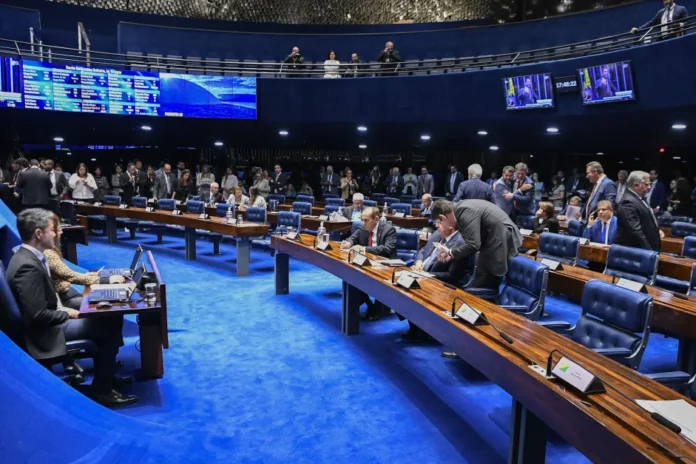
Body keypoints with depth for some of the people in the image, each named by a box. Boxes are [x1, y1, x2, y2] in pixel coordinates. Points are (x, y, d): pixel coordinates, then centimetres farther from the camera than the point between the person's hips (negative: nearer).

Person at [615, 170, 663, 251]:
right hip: (635, 250, -10)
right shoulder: (628, 202, -21)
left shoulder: (639, 198, 13)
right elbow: (635, 231, -26)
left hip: (644, 249, 10)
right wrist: (648, 251, -25)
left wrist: (657, 230, 13)